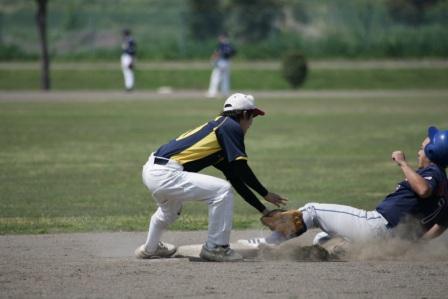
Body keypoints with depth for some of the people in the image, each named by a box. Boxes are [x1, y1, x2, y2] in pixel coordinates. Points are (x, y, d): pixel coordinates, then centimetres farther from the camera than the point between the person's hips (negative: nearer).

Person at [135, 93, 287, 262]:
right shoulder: (231, 126, -2)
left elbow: (236, 179, 24)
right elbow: (242, 170, -10)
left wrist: (263, 209, 23)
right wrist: (266, 194, 0)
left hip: (150, 171, 10)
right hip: (165, 175, -10)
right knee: (222, 191, -11)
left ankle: (150, 249, 56)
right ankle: (215, 248, -1)